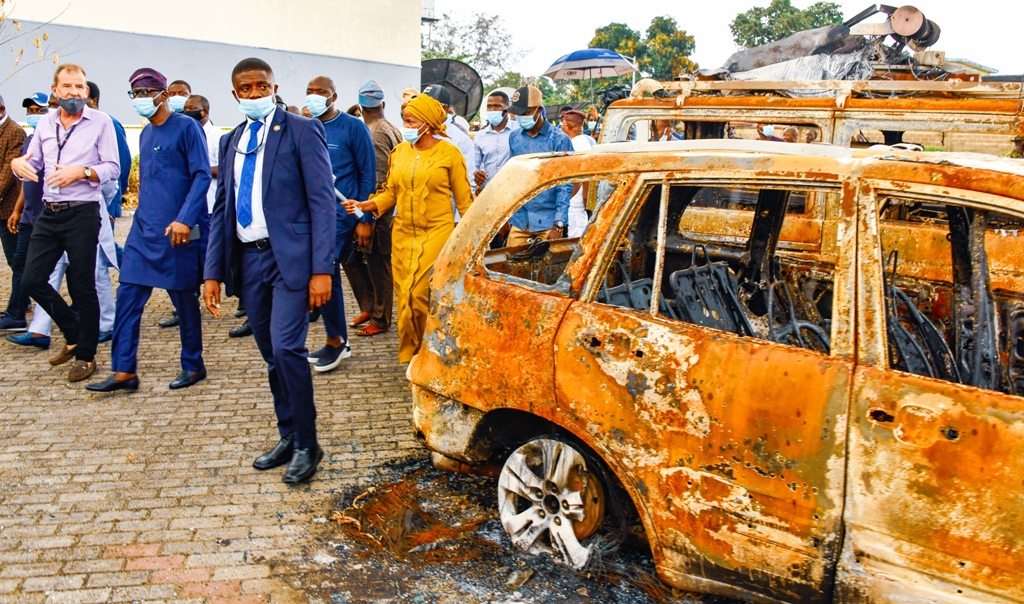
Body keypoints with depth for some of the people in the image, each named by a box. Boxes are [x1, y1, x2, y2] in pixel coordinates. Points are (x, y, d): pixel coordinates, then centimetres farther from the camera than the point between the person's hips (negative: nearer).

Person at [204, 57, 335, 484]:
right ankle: (288, 438, 25)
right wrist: (213, 272, 9)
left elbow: (322, 202, -8)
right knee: (272, 356, 11)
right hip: (248, 259, 6)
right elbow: (221, 209, 16)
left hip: (290, 257, -6)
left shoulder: (302, 131, -2)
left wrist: (321, 269, -16)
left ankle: (306, 444, 2)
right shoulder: (231, 142, 16)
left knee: (286, 348, -14)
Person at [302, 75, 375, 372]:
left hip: (340, 211, -6)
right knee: (329, 275, 11)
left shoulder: (353, 127, -3)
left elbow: (367, 174, -3)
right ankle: (339, 341, 22)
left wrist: (364, 218, -7)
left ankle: (335, 340, 3)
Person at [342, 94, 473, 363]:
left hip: (437, 232, -4)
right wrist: (364, 205, -7)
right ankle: (409, 351, 20)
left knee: (425, 294, -9)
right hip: (402, 232, 4)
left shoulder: (449, 153, -2)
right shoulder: (399, 152, 8)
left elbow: (464, 198, 0)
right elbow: (390, 192, 9)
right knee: (404, 294, 5)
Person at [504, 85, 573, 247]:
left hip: (548, 222, -4)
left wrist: (558, 225, -12)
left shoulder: (559, 139, -5)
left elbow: (565, 186, -6)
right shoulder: (514, 139, 9)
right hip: (519, 221, 4)